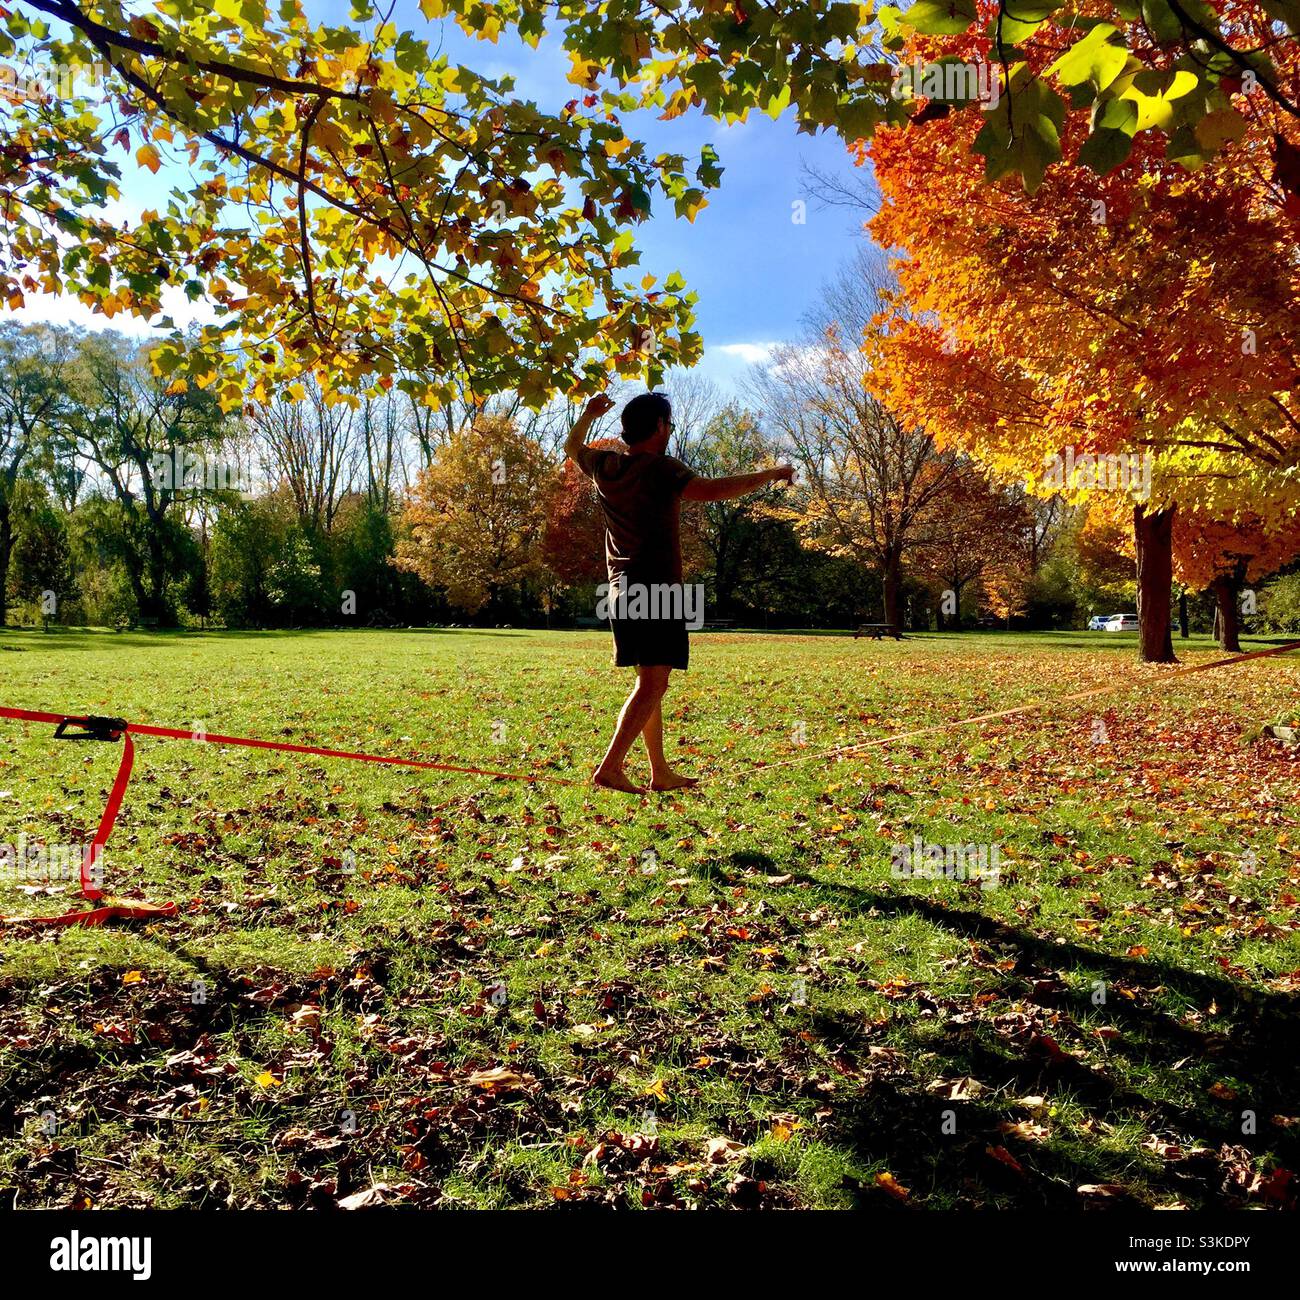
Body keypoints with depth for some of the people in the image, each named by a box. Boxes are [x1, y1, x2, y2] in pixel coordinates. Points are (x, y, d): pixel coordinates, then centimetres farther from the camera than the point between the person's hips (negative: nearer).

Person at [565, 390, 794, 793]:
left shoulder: (604, 466, 9)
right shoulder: (659, 468, -12)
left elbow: (573, 447, 30)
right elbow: (711, 490, -22)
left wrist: (588, 414, 47)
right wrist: (771, 474, -12)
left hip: (622, 593, 8)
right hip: (657, 591, -8)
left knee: (649, 683, 14)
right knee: (652, 685, -8)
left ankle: (661, 773, 19)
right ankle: (610, 768, -15)